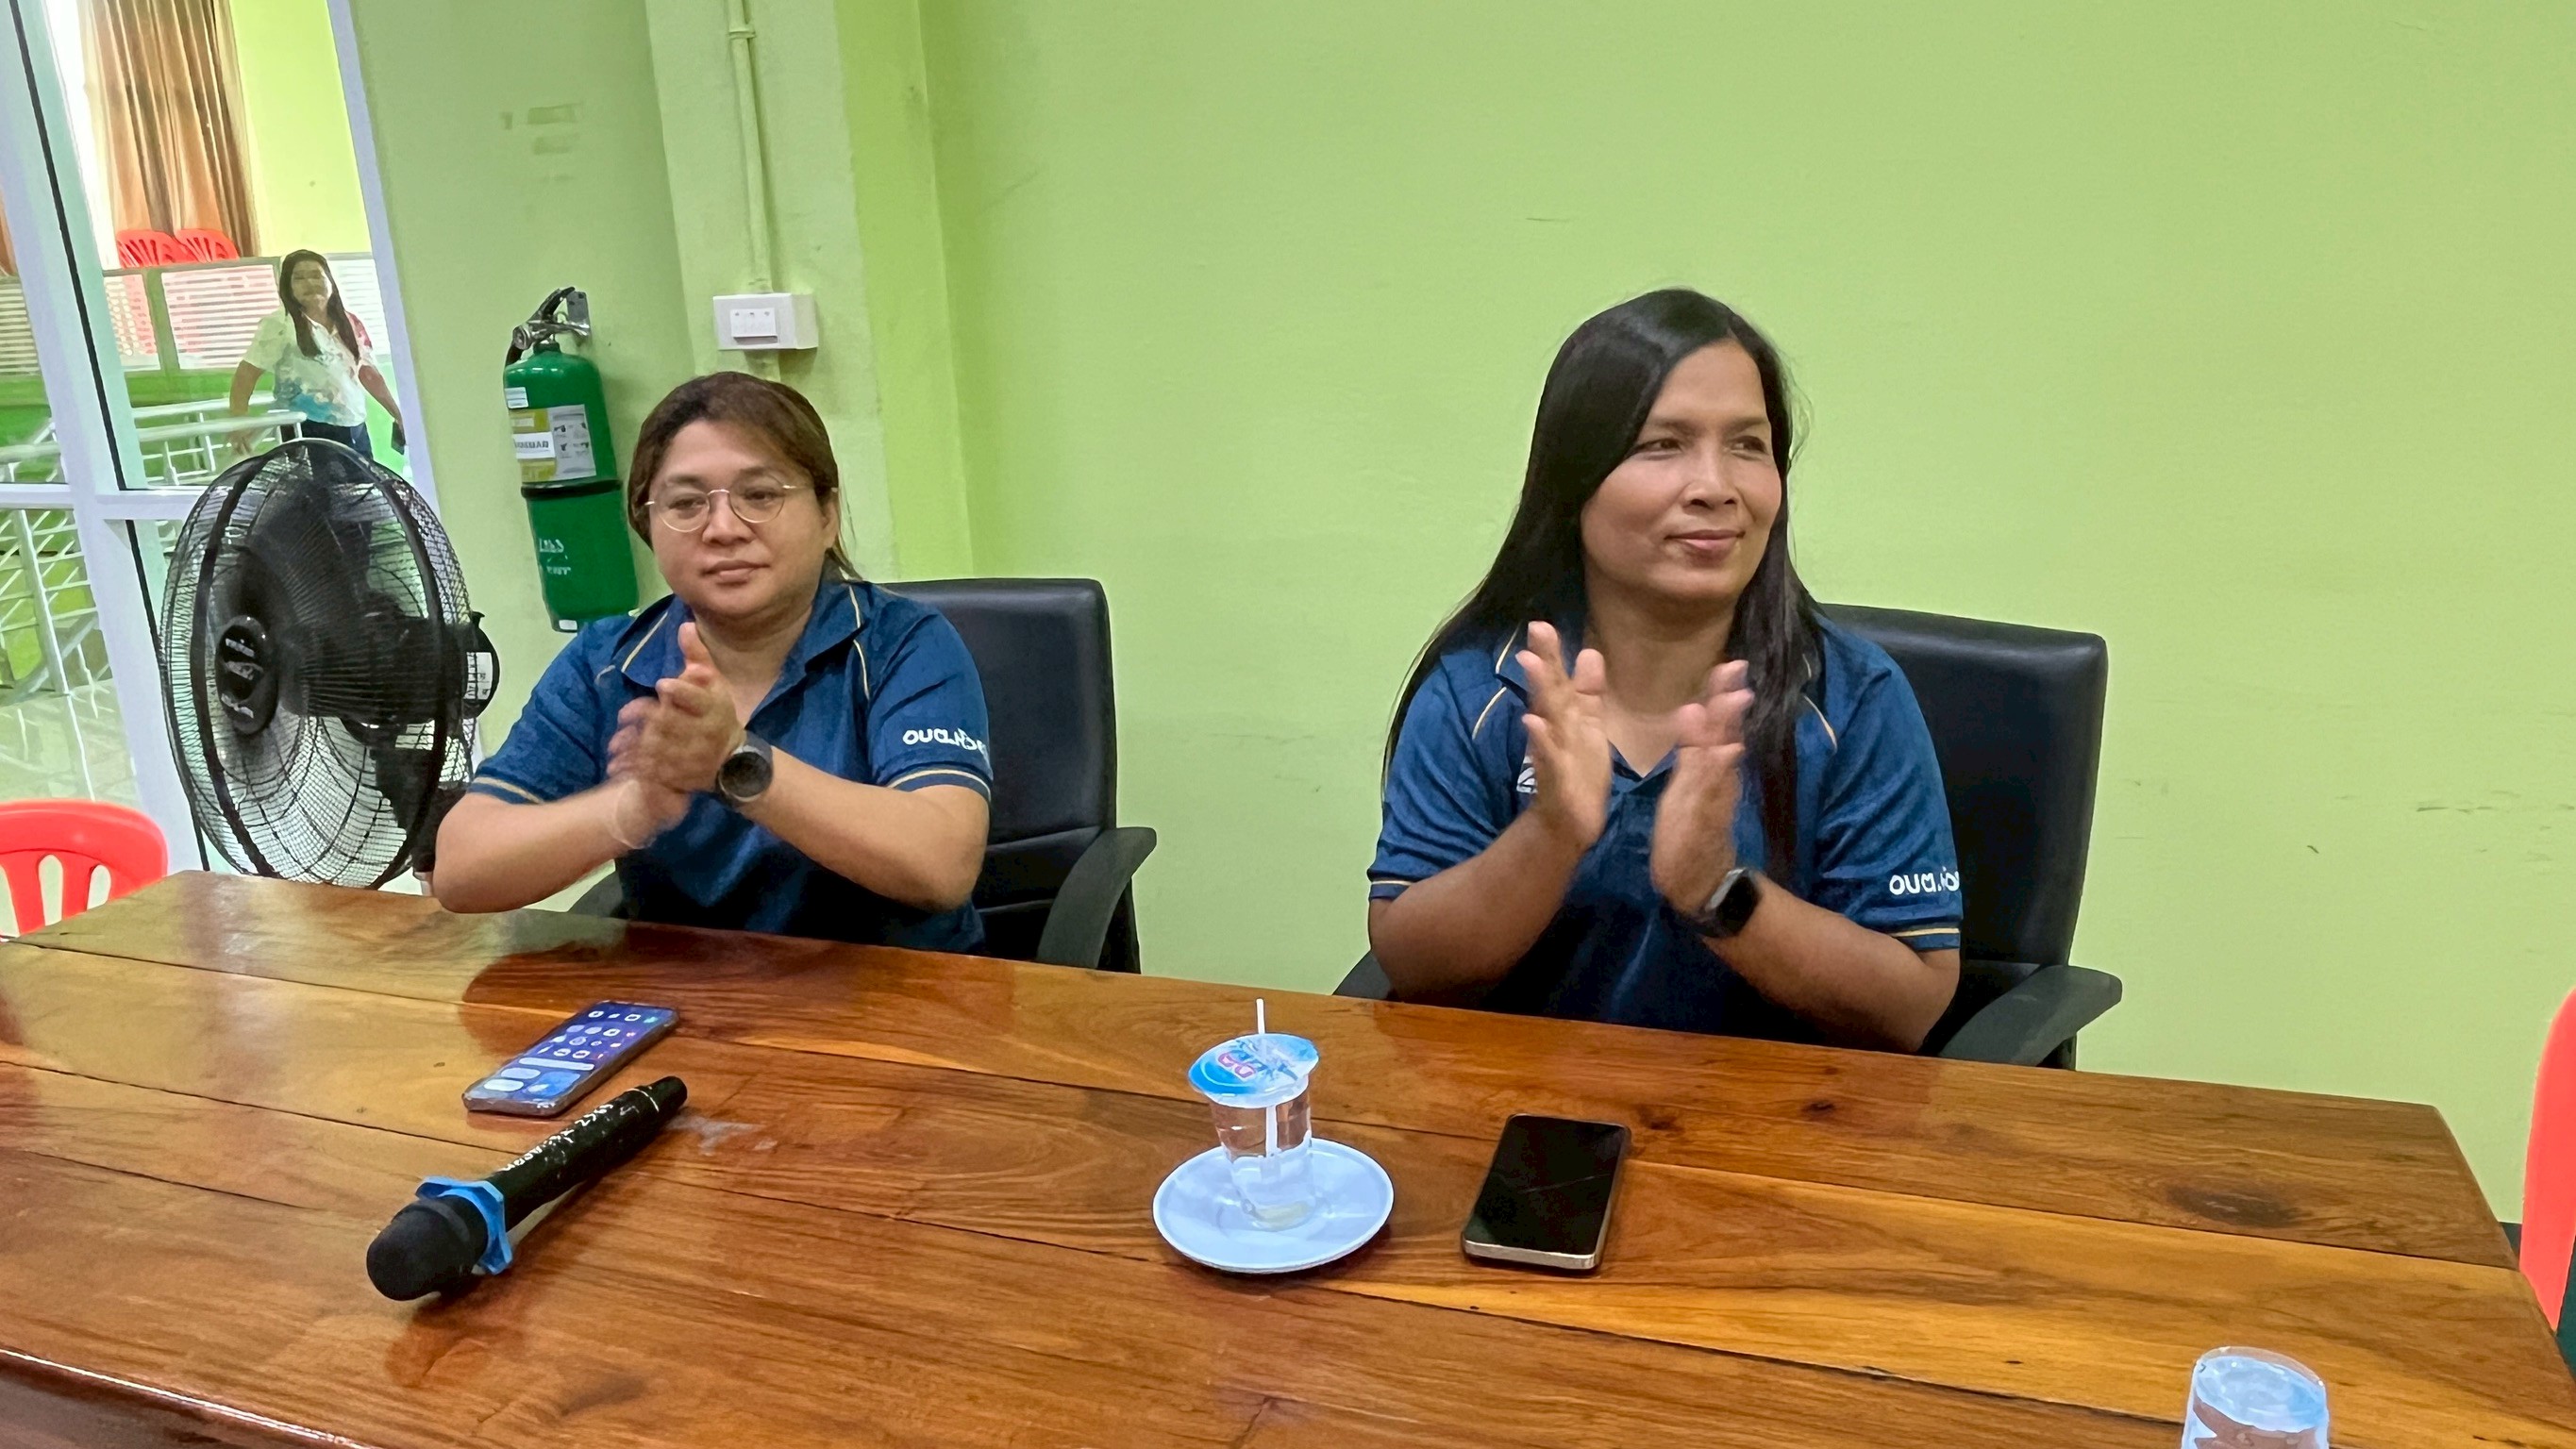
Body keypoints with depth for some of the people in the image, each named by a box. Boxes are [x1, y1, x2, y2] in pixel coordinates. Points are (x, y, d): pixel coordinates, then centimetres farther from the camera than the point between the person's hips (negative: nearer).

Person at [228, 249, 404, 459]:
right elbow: (247, 372, -8)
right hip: (309, 432, -5)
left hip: (355, 429, 5)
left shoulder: (351, 324, 11)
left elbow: (369, 375, 19)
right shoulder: (279, 325, -4)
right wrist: (239, 419, -22)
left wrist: (400, 416, 19)